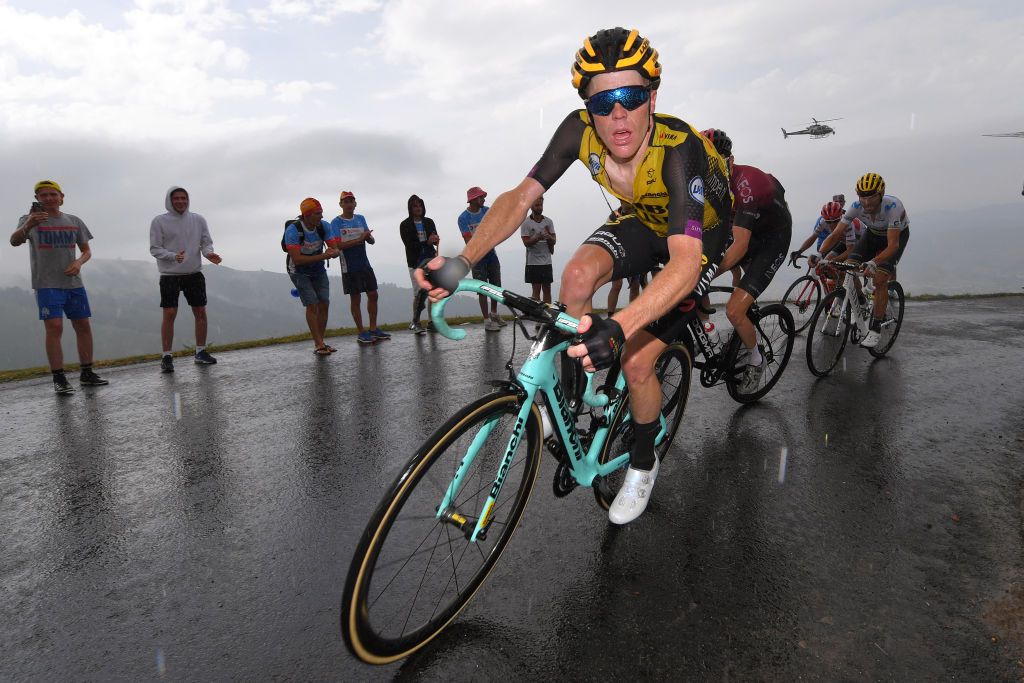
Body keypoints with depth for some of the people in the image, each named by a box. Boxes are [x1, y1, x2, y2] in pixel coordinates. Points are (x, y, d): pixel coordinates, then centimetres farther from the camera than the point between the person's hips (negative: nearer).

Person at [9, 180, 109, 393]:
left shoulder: (74, 221, 11)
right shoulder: (30, 219, 0)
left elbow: (87, 251, 15)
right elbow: (14, 241, -17)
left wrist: (79, 262, -7)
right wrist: (27, 226, -38)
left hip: (74, 283, 4)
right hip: (47, 284, -4)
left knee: (83, 326, 6)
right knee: (54, 328, -12)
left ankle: (87, 373, 16)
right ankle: (59, 379, -9)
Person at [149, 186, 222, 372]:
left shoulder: (198, 220, 5)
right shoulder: (159, 221, -3)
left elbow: (206, 242, 6)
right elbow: (155, 248, -5)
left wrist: (209, 253, -17)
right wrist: (173, 256, -24)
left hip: (195, 273, 3)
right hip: (170, 275, -3)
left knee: (201, 313, 5)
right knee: (169, 314, -5)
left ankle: (201, 352, 18)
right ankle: (166, 356, 4)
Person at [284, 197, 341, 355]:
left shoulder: (324, 226, -13)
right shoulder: (293, 230, -26)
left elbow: (336, 251, -14)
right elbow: (297, 259, -31)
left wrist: (332, 252, -38)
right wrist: (322, 256, -35)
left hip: (319, 270, 5)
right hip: (300, 272, -5)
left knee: (324, 305, 1)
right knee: (312, 305, -13)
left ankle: (321, 342, 12)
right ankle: (319, 344, -10)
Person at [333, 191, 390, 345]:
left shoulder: (360, 218, 10)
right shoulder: (336, 222, -5)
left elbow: (371, 241, 6)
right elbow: (338, 245, -16)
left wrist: (368, 237, -18)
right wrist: (359, 239, -22)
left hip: (365, 264, 5)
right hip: (350, 267, -5)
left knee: (373, 295, 8)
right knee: (355, 298, 2)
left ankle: (373, 329, 19)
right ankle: (361, 332, 10)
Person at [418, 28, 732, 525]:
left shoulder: (679, 149, -39)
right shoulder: (580, 130, -24)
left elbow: (685, 260, -50)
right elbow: (521, 195, -25)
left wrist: (619, 328, -67)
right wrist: (463, 261, -41)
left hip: (699, 236, -4)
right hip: (642, 222, 4)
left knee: (635, 362, -13)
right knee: (578, 274, -28)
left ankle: (642, 464, 17)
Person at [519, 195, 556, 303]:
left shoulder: (548, 221, 7)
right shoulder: (525, 223, -3)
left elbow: (554, 241, 3)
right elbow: (526, 242, -11)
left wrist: (548, 236, -20)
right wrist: (537, 238, -29)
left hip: (547, 261, 4)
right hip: (533, 262, -4)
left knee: (547, 289, 6)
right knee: (536, 289, -2)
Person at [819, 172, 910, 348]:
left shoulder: (893, 206, -38)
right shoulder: (856, 206, -27)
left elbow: (893, 244, -42)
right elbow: (835, 235, -25)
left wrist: (874, 262, -59)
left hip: (897, 235, -4)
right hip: (872, 234, 4)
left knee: (879, 279, -21)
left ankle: (875, 328, -12)